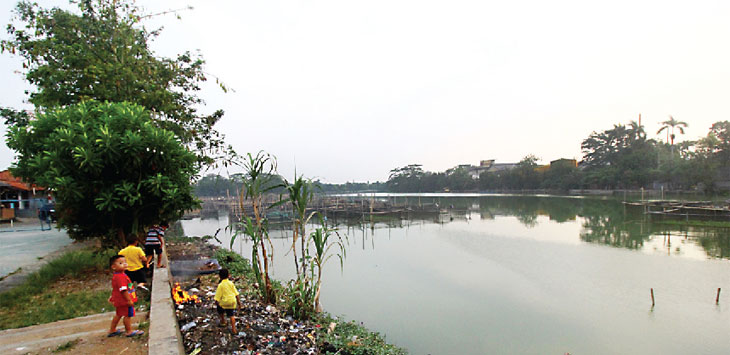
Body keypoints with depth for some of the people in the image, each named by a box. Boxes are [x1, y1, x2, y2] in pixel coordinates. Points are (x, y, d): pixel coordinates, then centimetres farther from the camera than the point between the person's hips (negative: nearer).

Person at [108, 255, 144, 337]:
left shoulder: (115, 276, 9)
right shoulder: (121, 277, -26)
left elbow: (114, 288, 22)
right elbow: (123, 290, -28)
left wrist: (112, 297, 34)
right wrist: (129, 300, -24)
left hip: (119, 300, 11)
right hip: (124, 300, -11)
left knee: (118, 315, 24)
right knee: (128, 315, 3)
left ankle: (112, 331, 37)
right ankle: (129, 332, 15)